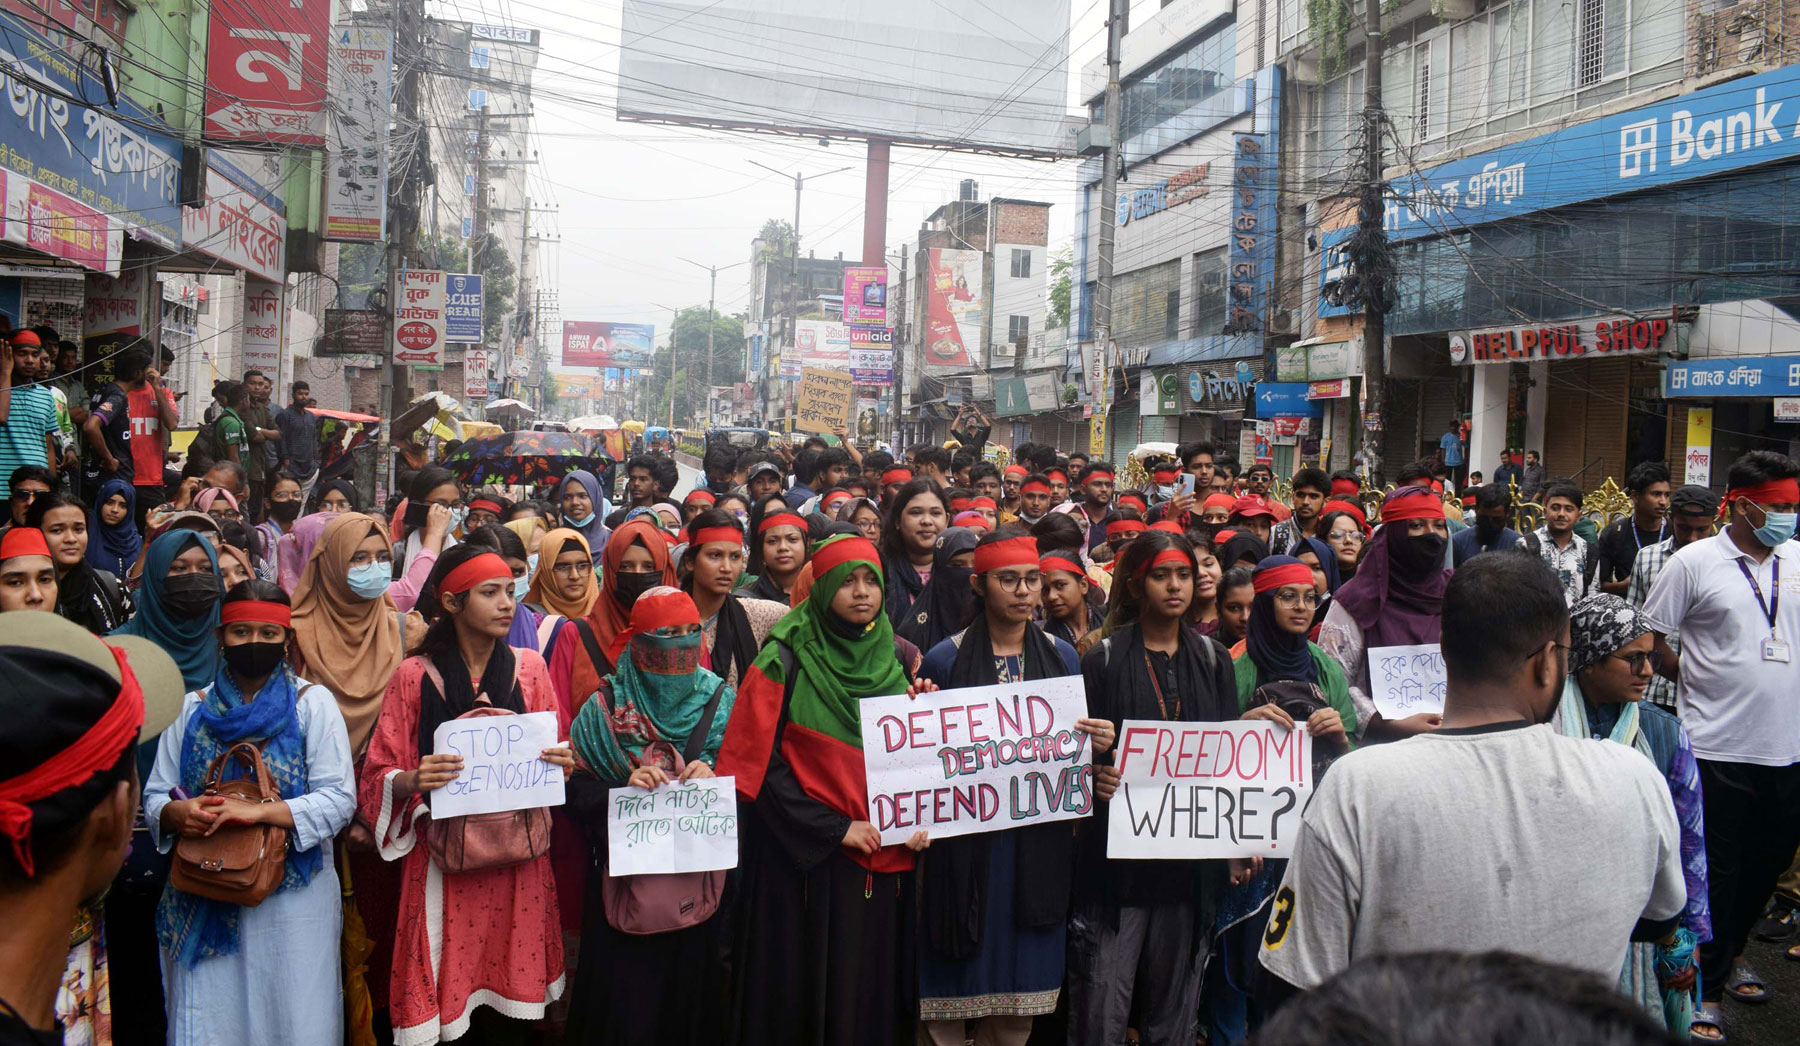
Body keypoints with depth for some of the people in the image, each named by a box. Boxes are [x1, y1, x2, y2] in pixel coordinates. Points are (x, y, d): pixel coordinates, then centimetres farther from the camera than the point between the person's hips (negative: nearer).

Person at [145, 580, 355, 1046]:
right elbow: (155, 796, 9)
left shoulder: (312, 702, -1)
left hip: (292, 898, -2)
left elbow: (339, 799, -9)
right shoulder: (192, 708, 9)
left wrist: (258, 811, -21)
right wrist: (176, 813, -14)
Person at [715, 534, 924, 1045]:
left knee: (873, 994, 10)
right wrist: (834, 828, -15)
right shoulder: (786, 661, -7)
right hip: (805, 859, -4)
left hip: (885, 862, 4)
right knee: (804, 993, 5)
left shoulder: (899, 658, 6)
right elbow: (759, 762, -11)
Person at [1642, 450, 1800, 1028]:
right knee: (1714, 873, 4)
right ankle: (1703, 986, 18)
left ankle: (1730, 953, 40)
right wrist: (1694, 678, 2)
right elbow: (1648, 636, -3)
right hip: (1720, 748, -5)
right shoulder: (1694, 562, -8)